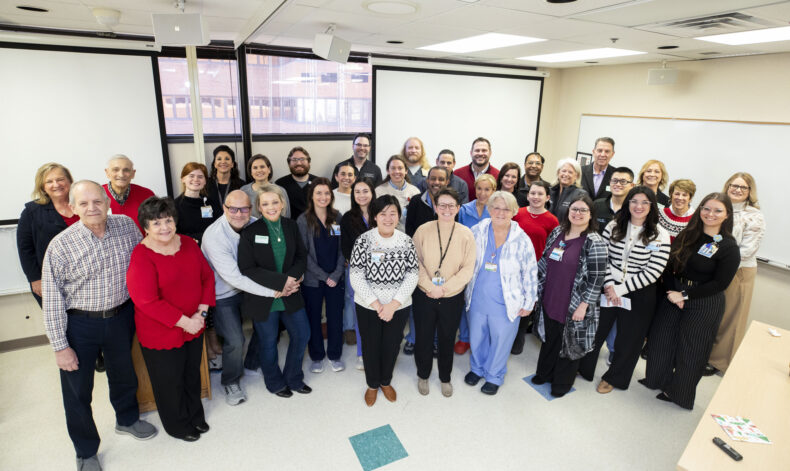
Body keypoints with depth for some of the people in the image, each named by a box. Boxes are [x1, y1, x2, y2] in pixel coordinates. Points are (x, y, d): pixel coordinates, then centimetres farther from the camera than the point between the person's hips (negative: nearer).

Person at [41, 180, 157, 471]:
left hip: (121, 316, 3)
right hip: (79, 324, -3)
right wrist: (60, 346, -11)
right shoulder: (61, 245, -17)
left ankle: (127, 420, 50)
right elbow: (52, 300, -12)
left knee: (124, 373, 22)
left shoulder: (126, 225, -9)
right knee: (77, 390, 11)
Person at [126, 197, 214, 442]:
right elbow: (147, 301, -24)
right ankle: (178, 425, 41)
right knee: (170, 381, 15)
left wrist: (201, 312, -9)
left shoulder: (188, 244, -3)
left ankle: (195, 415, 48)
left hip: (194, 327, 5)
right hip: (161, 334, -5)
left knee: (192, 373, 23)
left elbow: (207, 276, 2)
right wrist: (185, 321, -22)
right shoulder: (140, 257, -20)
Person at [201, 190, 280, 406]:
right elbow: (234, 278, -31)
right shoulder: (214, 236, -29)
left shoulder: (255, 225, -14)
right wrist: (274, 291, -30)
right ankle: (230, 382, 22)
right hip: (223, 295, -5)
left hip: (249, 287, 5)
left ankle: (252, 365, 39)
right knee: (235, 341, -9)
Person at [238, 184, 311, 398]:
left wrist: (292, 279, -19)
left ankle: (293, 378, 39)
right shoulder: (250, 232, -13)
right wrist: (281, 281, -23)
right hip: (263, 299, -4)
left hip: (290, 295, 4)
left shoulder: (291, 226, -1)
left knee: (302, 334, 14)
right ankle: (275, 383, 40)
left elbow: (301, 257, 1)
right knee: (268, 342, 13)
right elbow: (247, 269, -17)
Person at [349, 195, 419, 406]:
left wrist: (393, 304, -16)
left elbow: (412, 274, -8)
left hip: (398, 307, 1)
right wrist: (376, 304, -18)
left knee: (391, 346, 17)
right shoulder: (363, 240, -11)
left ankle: (386, 381, 44)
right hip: (367, 307, -1)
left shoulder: (406, 241, -6)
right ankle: (372, 384, 41)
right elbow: (356, 275, -13)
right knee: (370, 346, 15)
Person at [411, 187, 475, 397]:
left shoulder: (466, 234, -7)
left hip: (453, 297, 0)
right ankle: (423, 375, 40)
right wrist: (430, 286, -17)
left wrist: (444, 288, -14)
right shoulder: (423, 231, -9)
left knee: (447, 339, 16)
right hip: (424, 296, 0)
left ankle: (445, 377, 41)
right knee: (423, 337, 14)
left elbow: (468, 269, -8)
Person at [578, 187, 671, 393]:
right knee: (595, 330, 12)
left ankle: (613, 378, 36)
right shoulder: (613, 226, -2)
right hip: (608, 289, 2)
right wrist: (609, 285, -14)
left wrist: (620, 289, -15)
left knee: (628, 338, 13)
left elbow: (652, 272, -13)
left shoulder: (660, 236, -10)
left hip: (639, 295, -2)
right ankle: (584, 368, 35)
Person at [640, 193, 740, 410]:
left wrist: (685, 295, -16)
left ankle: (678, 393, 28)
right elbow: (669, 267, 2)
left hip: (704, 305, -5)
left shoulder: (729, 247, -11)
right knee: (661, 339, 14)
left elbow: (720, 283, -14)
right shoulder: (687, 236, 2)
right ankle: (657, 379, 37)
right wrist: (671, 291, -12)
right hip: (673, 296, 5)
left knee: (689, 350, 8)